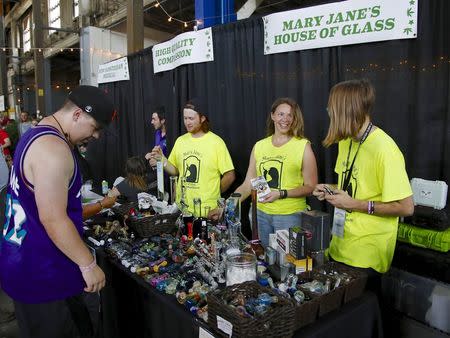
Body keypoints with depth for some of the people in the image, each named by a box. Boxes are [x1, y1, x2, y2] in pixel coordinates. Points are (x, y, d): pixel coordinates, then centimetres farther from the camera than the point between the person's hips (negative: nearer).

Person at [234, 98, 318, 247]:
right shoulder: (259, 146, 5)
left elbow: (310, 187, -5)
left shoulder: (303, 146, -5)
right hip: (261, 214, 4)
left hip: (290, 216, -3)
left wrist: (282, 193, -18)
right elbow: (247, 185, 6)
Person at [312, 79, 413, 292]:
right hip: (340, 247, 8)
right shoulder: (346, 142, 7)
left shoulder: (384, 149, -20)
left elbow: (406, 207, -21)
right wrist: (332, 190, 1)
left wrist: (354, 204, -20)